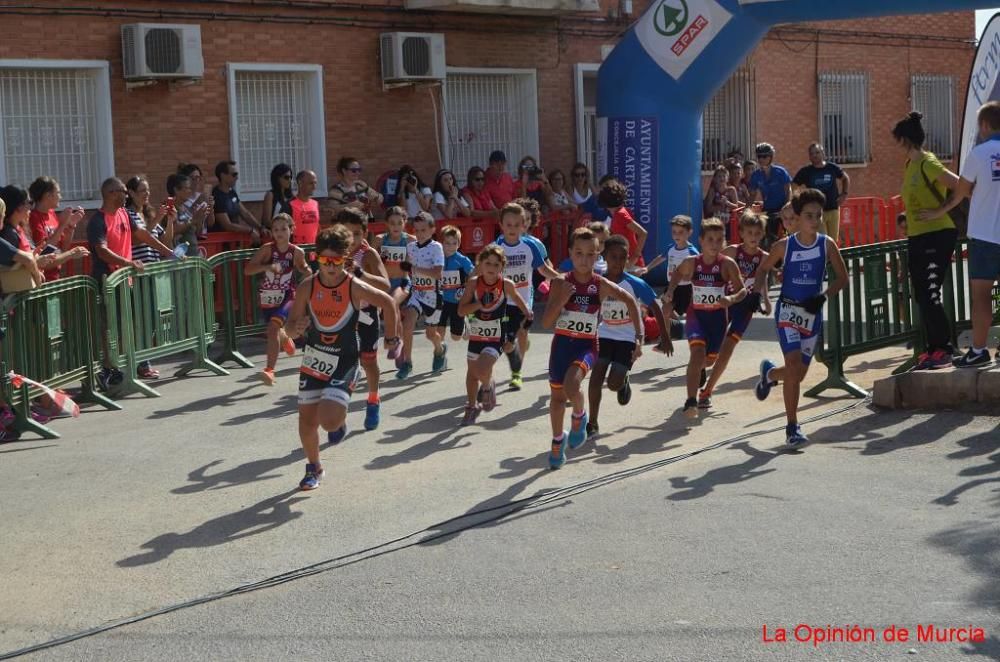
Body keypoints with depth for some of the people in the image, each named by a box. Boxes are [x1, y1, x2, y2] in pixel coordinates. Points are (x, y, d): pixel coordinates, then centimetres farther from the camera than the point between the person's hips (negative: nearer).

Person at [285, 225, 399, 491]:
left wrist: (392, 337, 9)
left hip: (344, 361, -3)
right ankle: (313, 467, 34)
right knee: (307, 419, 8)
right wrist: (297, 328, -26)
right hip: (313, 359, 3)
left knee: (329, 421, -19)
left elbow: (387, 303, 2)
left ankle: (340, 417, 20)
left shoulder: (355, 287, -15)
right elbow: (291, 330, -2)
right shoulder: (307, 287, -8)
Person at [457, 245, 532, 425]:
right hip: (476, 336, 3)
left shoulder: (506, 285, -13)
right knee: (472, 373, 19)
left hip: (496, 338, -3)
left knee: (482, 370, -23)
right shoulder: (473, 283, -11)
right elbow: (461, 310, -14)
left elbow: (516, 297, 11)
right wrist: (480, 303, -26)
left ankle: (488, 386, 12)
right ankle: (472, 406, 41)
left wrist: (527, 312, 10)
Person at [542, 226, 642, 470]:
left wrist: (639, 337, -7)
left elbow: (630, 301, 0)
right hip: (562, 343, 2)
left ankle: (579, 417, 5)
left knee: (571, 384, -29)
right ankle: (557, 442, 37)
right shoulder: (561, 282, -8)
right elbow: (546, 322, -8)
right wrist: (561, 300, -25)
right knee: (557, 394, 14)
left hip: (586, 345, -2)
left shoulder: (601, 285, -8)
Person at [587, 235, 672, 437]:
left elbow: (655, 308, -8)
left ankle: (624, 382, 29)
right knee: (596, 375, -13)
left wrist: (665, 338, -7)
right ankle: (592, 423, -3)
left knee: (614, 384, -9)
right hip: (604, 334, 2)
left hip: (627, 337, -2)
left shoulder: (635, 284, -18)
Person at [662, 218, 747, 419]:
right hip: (695, 315, -1)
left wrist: (732, 299, -30)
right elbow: (678, 274, 13)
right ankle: (691, 401, -26)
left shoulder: (728, 264, -14)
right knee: (698, 351, -24)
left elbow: (743, 290, -11)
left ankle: (698, 369, 58)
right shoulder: (691, 263, -9)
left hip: (717, 316, 1)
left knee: (710, 358, 16)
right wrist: (670, 291, -2)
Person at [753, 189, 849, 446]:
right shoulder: (785, 246, -5)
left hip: (812, 313, 3)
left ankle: (770, 373, 46)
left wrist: (823, 296, -12)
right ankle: (792, 427, -9)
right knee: (794, 365, -19)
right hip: (787, 310, -3)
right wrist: (760, 294, -7)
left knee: (799, 374, 10)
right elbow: (763, 269, 10)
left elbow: (842, 277, 4)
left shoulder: (827, 245, -3)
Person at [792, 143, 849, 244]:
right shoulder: (805, 171, -2)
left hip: (833, 209, 3)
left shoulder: (833, 168, 3)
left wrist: (844, 194, 10)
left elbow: (846, 178, 21)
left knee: (834, 241, 8)